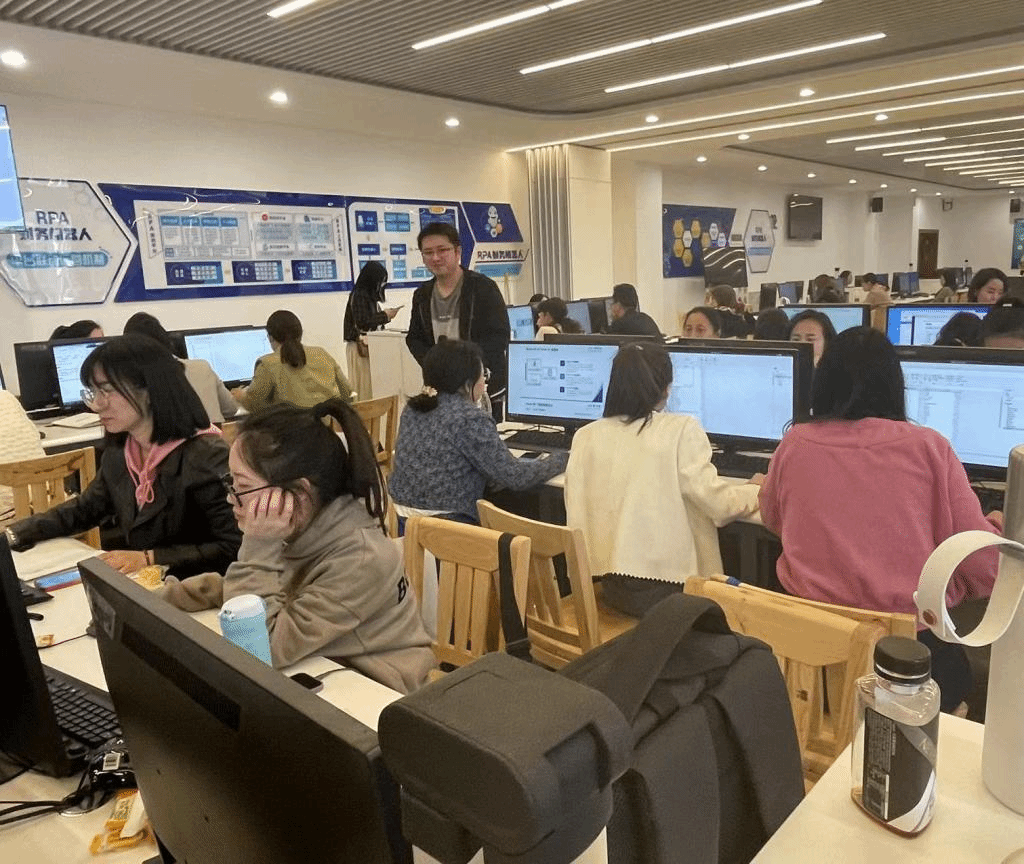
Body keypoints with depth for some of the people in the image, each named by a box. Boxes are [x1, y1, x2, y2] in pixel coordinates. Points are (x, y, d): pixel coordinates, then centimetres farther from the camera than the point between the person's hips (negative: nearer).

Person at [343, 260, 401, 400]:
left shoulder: (371, 296, 14)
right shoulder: (358, 295, -12)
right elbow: (362, 323, -19)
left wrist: (387, 315, 2)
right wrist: (384, 315, -14)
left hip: (370, 346, 9)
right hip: (360, 347, -9)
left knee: (372, 386, 8)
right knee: (362, 385, -5)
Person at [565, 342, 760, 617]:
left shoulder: (586, 436, 2)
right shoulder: (681, 429, -10)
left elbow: (576, 516, 3)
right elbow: (719, 504, -10)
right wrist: (758, 492, 7)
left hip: (607, 586, 5)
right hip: (666, 587, -5)